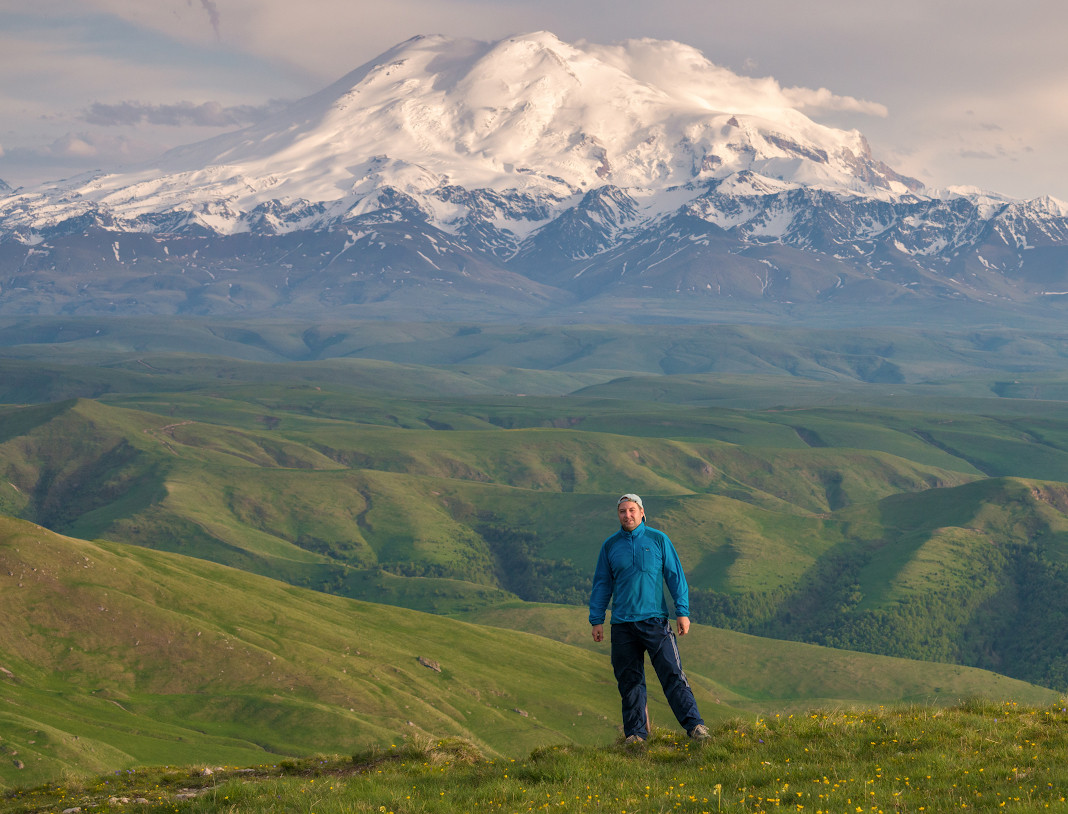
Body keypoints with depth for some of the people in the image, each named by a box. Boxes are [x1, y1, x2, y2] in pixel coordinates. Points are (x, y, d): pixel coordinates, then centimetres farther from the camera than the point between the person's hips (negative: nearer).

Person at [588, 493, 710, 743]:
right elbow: (601, 585, 14)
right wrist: (596, 620, 8)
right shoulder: (610, 546, 10)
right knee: (629, 680, 3)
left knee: (672, 674, -10)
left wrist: (683, 612, -3)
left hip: (655, 620, -2)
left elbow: (675, 577, 5)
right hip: (622, 624, 2)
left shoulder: (658, 540, 6)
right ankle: (636, 732, 10)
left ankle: (694, 725, -12)